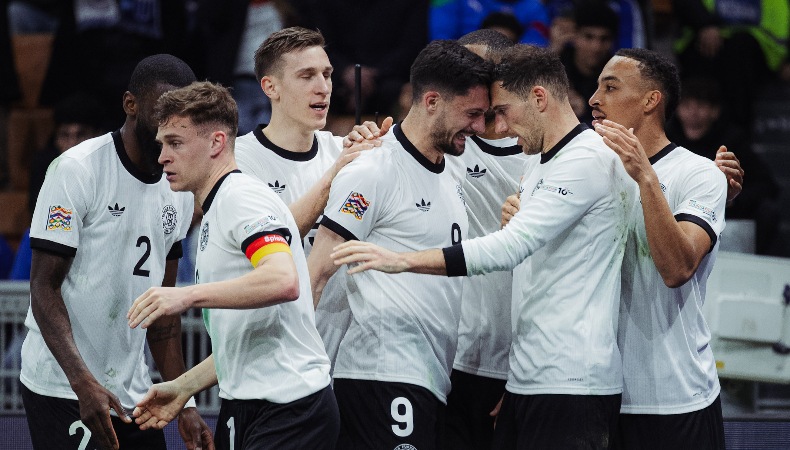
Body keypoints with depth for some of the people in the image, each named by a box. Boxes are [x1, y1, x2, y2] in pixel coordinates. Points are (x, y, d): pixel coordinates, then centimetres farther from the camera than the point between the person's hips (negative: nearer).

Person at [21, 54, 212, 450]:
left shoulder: (181, 190, 10)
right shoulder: (77, 170, -12)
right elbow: (44, 287, -14)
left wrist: (184, 404, 10)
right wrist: (85, 384, -24)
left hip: (133, 390, 7)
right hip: (62, 387, -7)